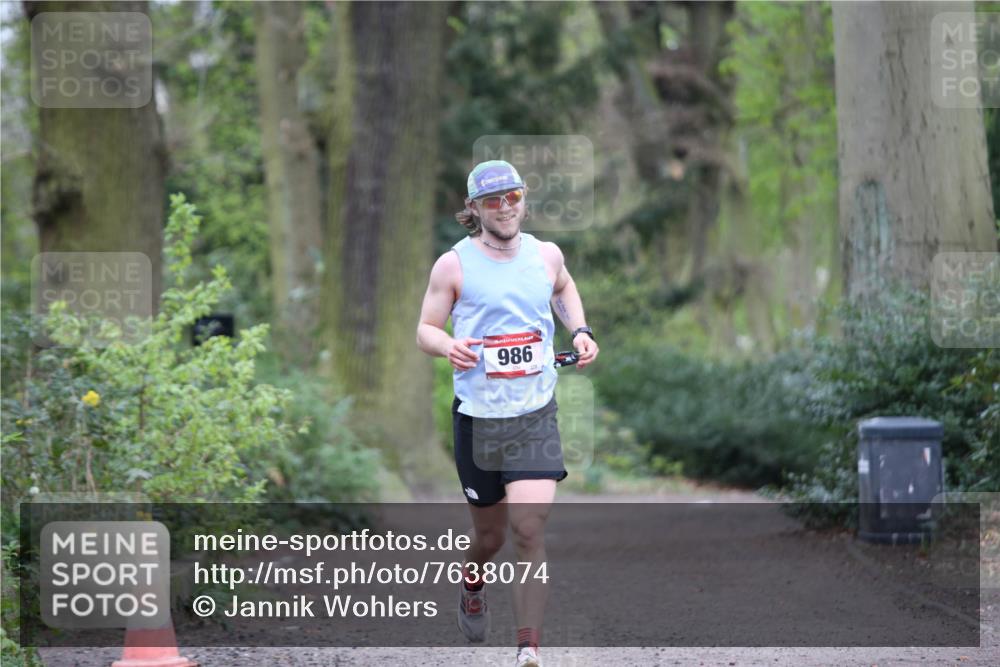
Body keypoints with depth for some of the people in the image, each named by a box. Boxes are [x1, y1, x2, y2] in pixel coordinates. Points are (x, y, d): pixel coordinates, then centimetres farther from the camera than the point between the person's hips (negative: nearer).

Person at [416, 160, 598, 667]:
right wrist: (447, 346, -22)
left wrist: (580, 331, 12)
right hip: (477, 418, -1)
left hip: (536, 416, 1)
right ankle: (472, 585, 48)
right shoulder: (453, 265, -5)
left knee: (530, 531, -14)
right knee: (490, 535, 12)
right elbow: (425, 329, 0)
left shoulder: (546, 254, 5)